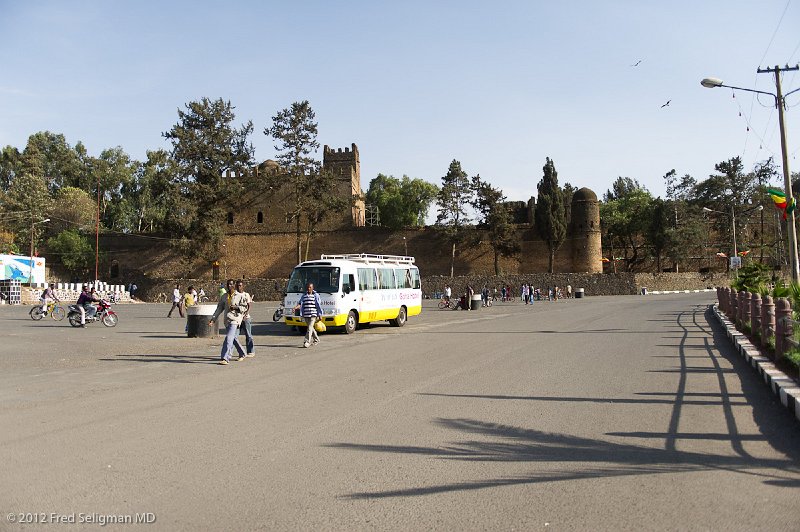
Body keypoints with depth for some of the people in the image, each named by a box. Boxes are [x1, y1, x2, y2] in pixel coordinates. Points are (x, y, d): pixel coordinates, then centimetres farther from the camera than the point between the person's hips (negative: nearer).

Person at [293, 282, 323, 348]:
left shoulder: (316, 295, 1)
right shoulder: (304, 296, 11)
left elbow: (318, 306, 1)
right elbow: (300, 304, 3)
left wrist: (319, 315, -1)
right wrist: (296, 307, -18)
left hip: (313, 315, -5)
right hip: (306, 315, 5)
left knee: (310, 328, -13)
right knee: (311, 328, 15)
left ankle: (307, 342, -14)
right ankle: (316, 339, 32)